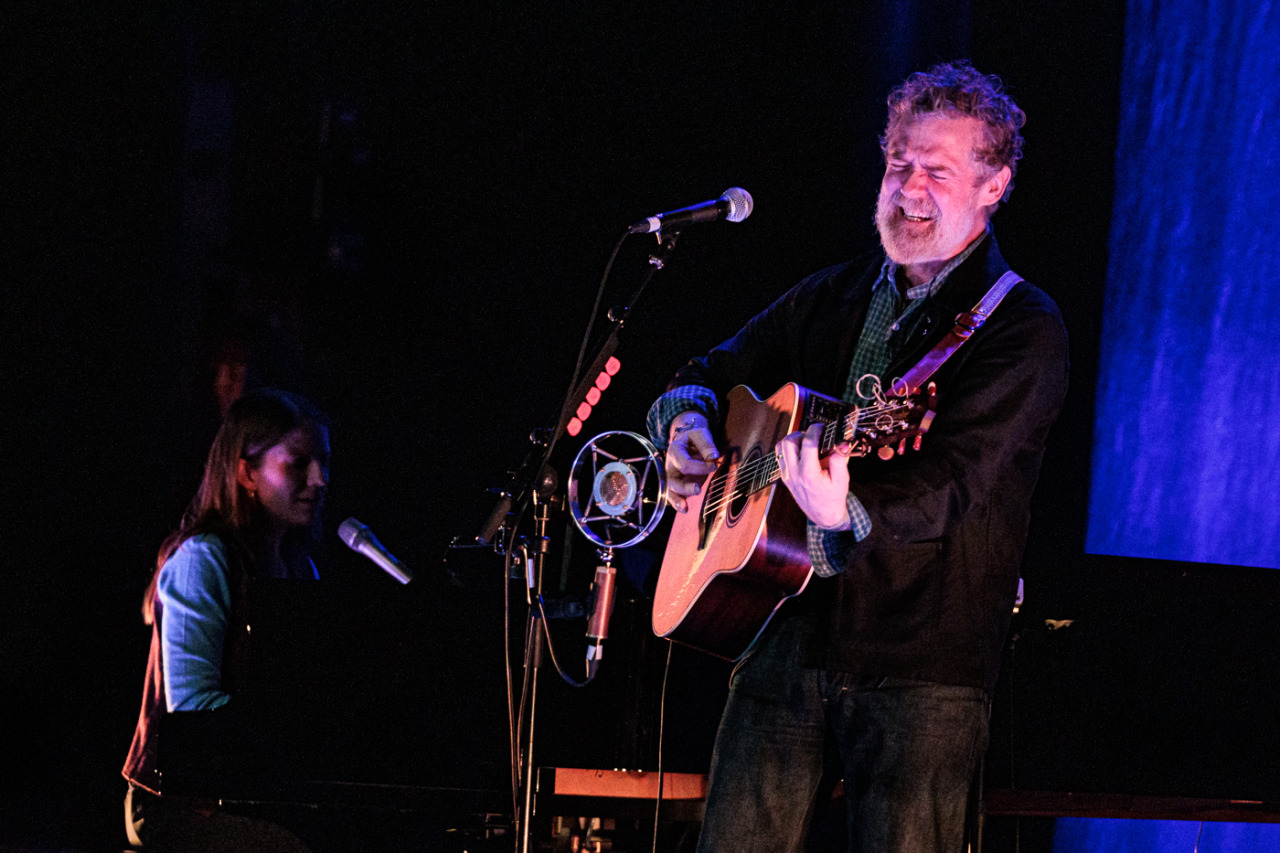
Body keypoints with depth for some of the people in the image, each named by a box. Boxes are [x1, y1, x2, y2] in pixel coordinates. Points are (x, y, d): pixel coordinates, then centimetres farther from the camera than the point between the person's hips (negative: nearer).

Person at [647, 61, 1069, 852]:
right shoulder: (833, 297, 16)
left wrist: (851, 513, -37)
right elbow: (708, 376, 29)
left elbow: (956, 481, -19)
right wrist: (687, 422, 5)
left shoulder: (1021, 327, -4)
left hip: (922, 667, -5)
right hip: (786, 639, 5)